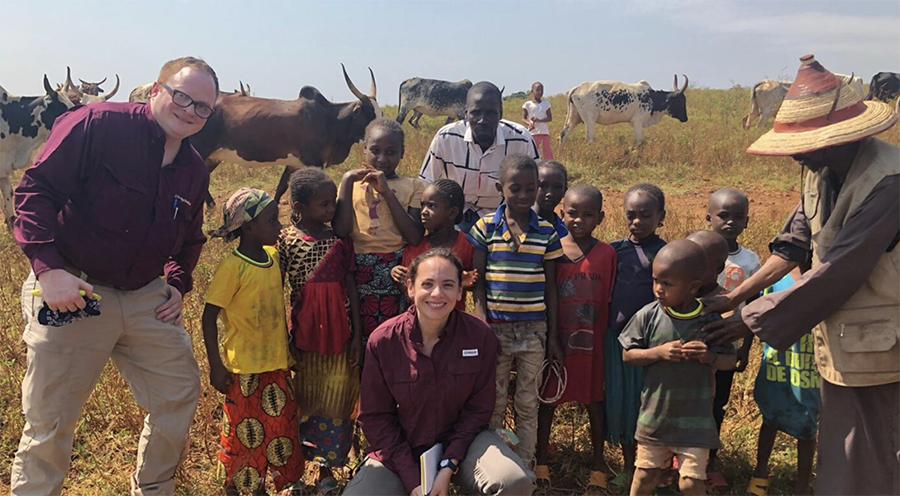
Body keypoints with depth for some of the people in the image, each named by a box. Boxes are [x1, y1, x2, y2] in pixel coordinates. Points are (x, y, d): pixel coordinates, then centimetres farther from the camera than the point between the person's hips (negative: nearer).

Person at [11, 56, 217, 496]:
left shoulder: (194, 171, 7)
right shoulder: (97, 124, -13)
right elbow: (34, 190, -16)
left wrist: (178, 282, 7)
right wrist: (48, 267, -24)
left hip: (145, 296, 6)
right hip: (69, 291, -6)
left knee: (180, 393, 11)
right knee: (49, 421, 5)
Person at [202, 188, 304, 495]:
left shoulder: (273, 257, 2)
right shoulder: (232, 267, -18)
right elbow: (208, 317, -15)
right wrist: (216, 366, -17)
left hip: (277, 364, 6)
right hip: (245, 369, -6)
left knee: (279, 429, 14)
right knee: (245, 434, 8)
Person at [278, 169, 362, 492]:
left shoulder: (340, 238, 0)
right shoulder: (286, 240, -6)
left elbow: (351, 286, 2)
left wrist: (357, 334, -1)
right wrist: (283, 336, -6)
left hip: (338, 334, 2)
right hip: (303, 334, -2)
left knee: (335, 401, 10)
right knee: (302, 401, 11)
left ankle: (326, 468, 25)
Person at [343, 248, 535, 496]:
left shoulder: (480, 336, -12)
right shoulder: (382, 341, -13)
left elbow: (478, 408, -6)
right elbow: (375, 417, -8)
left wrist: (448, 467, -15)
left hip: (461, 440, 0)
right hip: (399, 450, 1)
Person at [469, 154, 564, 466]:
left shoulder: (547, 232, 1)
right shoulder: (485, 228, -3)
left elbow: (550, 287, 5)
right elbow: (477, 282, -1)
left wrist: (553, 337, 4)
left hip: (534, 330, 1)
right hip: (495, 328, -1)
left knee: (528, 404, 12)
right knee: (493, 403, 10)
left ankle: (526, 465, 25)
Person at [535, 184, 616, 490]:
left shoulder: (606, 254, -6)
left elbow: (610, 301, -2)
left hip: (592, 341, 0)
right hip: (556, 339, 1)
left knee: (595, 399, 13)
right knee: (548, 397, 11)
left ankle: (598, 462, 30)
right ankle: (541, 460, 27)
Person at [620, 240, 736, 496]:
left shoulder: (710, 321, -10)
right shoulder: (648, 315, -10)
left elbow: (729, 360, 0)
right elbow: (627, 355, -4)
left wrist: (709, 357, -22)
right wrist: (659, 352, -20)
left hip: (695, 417, -1)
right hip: (655, 413, 1)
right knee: (646, 474, 15)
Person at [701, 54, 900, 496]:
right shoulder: (822, 174, 1)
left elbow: (837, 273, -26)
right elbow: (795, 244, 9)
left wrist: (752, 320, -19)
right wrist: (733, 297, 2)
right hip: (837, 344, 7)